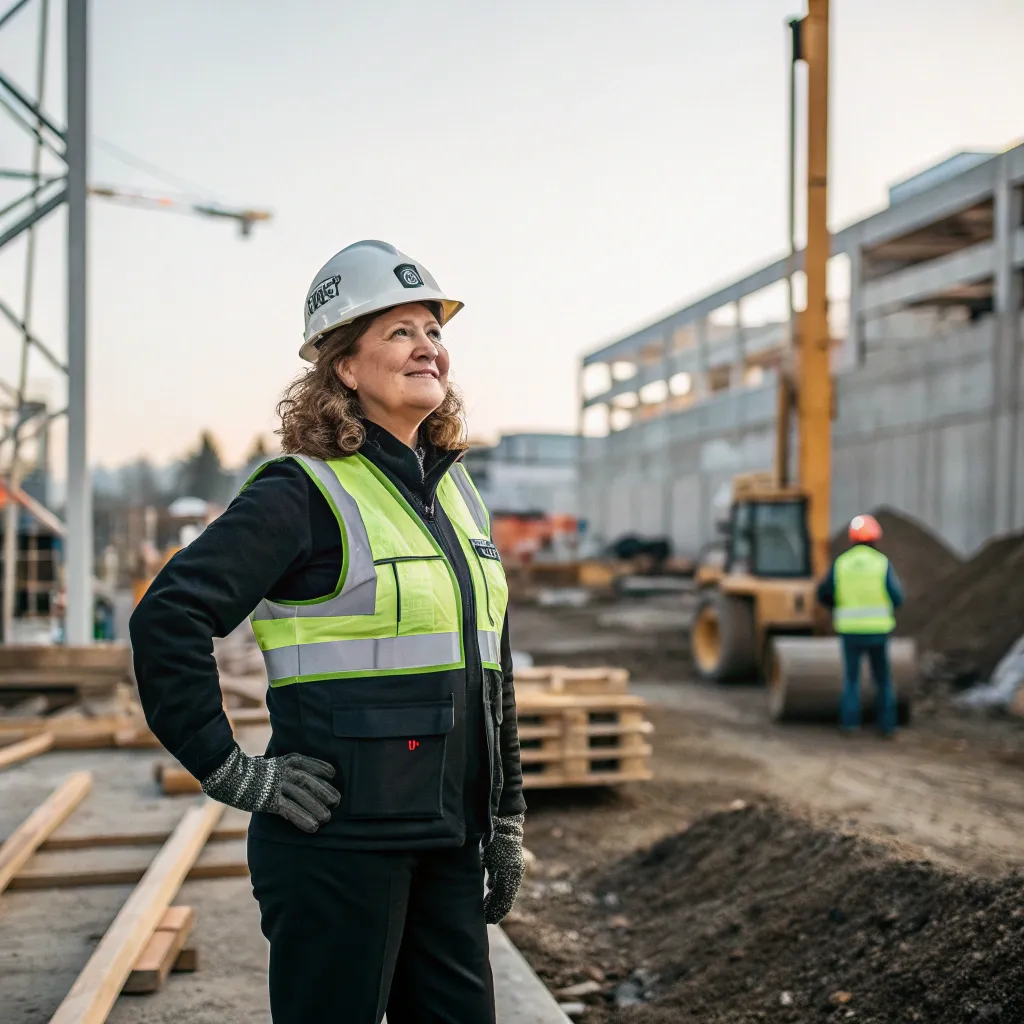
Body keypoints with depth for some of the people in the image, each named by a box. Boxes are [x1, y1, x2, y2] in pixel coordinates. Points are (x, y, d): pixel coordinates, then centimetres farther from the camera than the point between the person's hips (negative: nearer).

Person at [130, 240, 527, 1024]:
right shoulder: (307, 493, -11)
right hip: (340, 842, -7)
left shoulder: (456, 490, 10)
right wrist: (229, 770, -16)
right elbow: (168, 618, -18)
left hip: (447, 843, 7)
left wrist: (506, 823, 15)